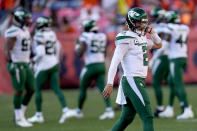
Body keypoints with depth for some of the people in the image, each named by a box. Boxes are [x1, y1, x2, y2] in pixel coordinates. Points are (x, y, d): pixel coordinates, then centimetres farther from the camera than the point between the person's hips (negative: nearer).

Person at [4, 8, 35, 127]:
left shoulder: (25, 31, 13)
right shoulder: (13, 32, -16)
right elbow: (7, 50, -18)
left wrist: (29, 63, 21)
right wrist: (11, 65, -22)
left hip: (26, 64, 9)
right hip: (17, 65, -9)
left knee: (31, 89, 7)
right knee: (19, 91, -5)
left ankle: (21, 114, 18)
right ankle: (18, 119, 4)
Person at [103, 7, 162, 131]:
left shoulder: (142, 38, 14)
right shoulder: (127, 39, -13)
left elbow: (158, 45, 29)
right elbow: (115, 61, -18)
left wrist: (152, 32, 9)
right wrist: (110, 84, -24)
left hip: (139, 81, 9)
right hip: (132, 81, -9)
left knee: (127, 118, 13)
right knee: (148, 117, -12)